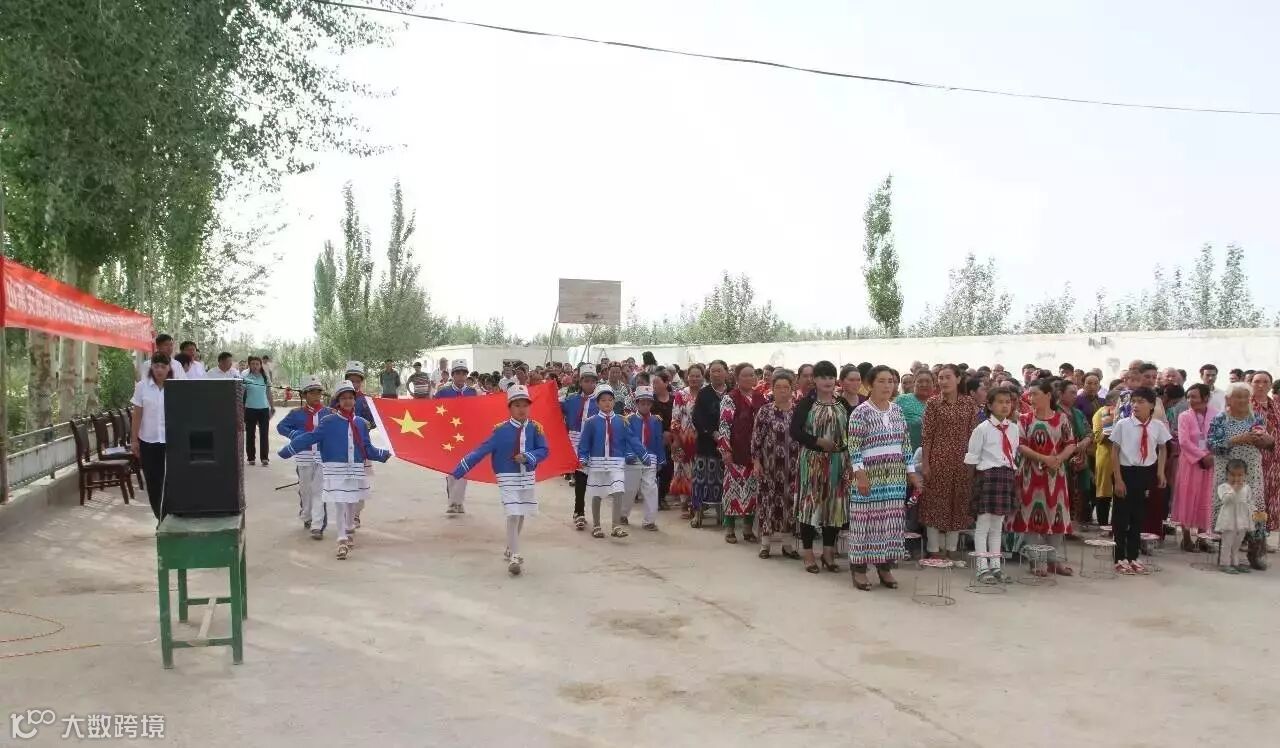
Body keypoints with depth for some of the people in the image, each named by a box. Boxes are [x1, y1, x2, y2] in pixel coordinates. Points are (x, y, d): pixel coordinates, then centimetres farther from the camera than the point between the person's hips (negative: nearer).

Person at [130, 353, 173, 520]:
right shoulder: (142, 386, 1)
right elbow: (137, 415, 4)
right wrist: (134, 439, 2)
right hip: (148, 441, 2)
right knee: (152, 483, 6)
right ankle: (162, 519, 19)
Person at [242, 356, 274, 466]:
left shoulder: (265, 377, 5)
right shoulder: (245, 377, -3)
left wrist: (272, 406, 17)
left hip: (264, 408, 2)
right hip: (250, 409, -2)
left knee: (264, 434, 0)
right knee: (250, 434, 7)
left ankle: (264, 458, 3)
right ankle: (250, 458, 15)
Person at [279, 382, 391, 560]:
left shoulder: (361, 423, 6)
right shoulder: (329, 422, -5)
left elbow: (367, 449, 11)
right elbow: (310, 437, -7)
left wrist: (384, 454, 6)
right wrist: (288, 449, -11)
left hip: (356, 470, 4)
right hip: (335, 470, -4)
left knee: (352, 503, 15)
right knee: (339, 504, -7)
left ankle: (350, 532, 37)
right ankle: (342, 541, -2)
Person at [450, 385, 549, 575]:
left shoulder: (535, 428, -4)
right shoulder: (501, 430, -11)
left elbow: (543, 451, -4)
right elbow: (481, 451, -11)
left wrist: (527, 457, -24)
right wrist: (458, 471, -14)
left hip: (528, 477, 4)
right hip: (507, 478, -4)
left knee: (521, 516, 14)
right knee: (513, 515, -13)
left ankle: (510, 550, 35)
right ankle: (515, 558, -6)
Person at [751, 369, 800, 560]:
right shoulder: (765, 411, -2)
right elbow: (756, 438, -3)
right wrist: (756, 461, -8)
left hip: (792, 465, 2)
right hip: (769, 464, -2)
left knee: (789, 501, 7)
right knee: (768, 500, 2)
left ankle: (787, 543, 17)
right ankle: (765, 543, 11)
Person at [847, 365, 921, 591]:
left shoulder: (897, 410, 10)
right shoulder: (861, 412, -8)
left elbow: (906, 443, 13)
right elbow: (854, 446, -12)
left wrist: (911, 472, 9)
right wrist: (860, 474, -18)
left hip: (895, 476, 5)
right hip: (870, 475, -5)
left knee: (891, 519, 7)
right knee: (866, 519, -2)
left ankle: (885, 567, 17)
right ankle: (859, 568, 6)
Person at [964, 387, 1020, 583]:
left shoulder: (1013, 428, 9)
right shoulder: (982, 429, -7)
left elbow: (1013, 454, 17)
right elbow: (971, 457, -5)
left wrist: (1014, 471, 9)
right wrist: (979, 476, -6)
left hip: (1008, 476, 6)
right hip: (988, 475, -6)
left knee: (998, 525, 14)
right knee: (983, 524, -1)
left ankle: (995, 566, 21)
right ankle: (983, 568, 3)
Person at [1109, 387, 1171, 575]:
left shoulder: (1158, 426, -3)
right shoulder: (1123, 424, -11)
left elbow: (1162, 449, 13)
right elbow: (1114, 452, -7)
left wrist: (1160, 472, 5)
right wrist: (1118, 479, -10)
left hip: (1146, 473, 3)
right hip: (1126, 471, -3)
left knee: (1138, 516, 13)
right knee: (1121, 516, 4)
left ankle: (1133, 557, 25)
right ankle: (1121, 558, 16)